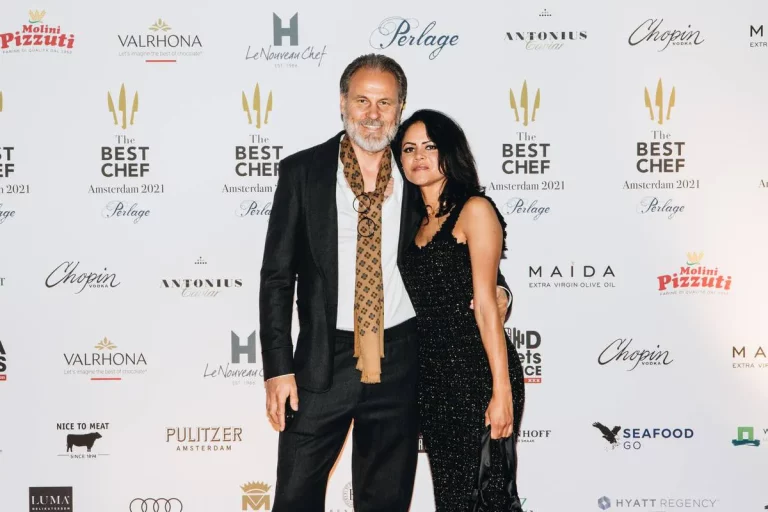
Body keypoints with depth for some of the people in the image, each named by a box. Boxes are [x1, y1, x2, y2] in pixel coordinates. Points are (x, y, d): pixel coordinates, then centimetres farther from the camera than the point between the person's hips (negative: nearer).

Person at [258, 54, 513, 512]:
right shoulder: (302, 172, -2)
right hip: (322, 360, -1)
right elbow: (277, 275, -2)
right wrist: (278, 367, -7)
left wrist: (495, 290, -7)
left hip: (399, 361, 2)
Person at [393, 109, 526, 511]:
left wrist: (502, 390, -16)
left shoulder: (474, 210, -6)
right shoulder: (416, 221, 15)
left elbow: (484, 303, -13)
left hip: (476, 372, -7)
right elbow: (422, 307, 14)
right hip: (431, 377, 7)